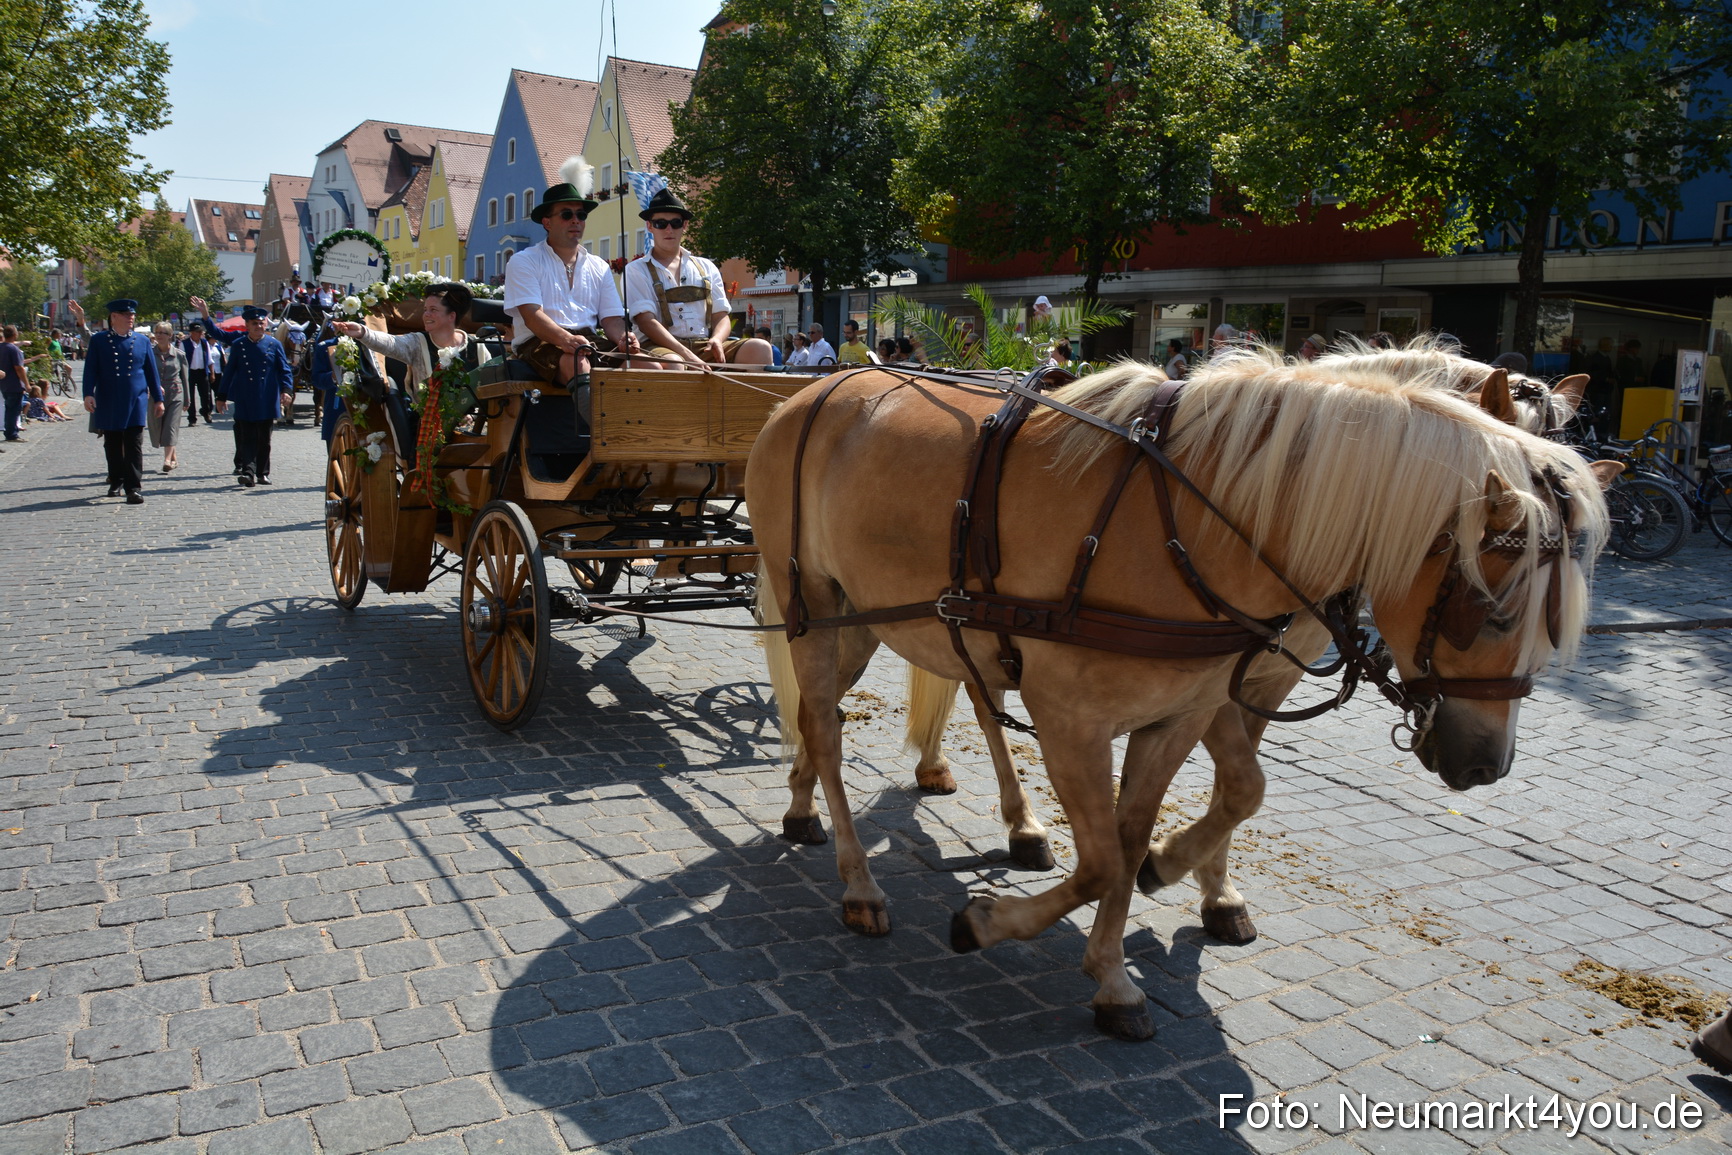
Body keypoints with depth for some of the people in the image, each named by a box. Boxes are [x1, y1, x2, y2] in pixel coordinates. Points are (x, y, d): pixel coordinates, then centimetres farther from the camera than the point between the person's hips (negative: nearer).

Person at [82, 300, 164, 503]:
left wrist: (158, 399, 10)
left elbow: (151, 371, 12)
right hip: (108, 404, 0)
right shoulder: (98, 340, 5)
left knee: (134, 446, -6)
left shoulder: (142, 341, 9)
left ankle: (134, 488, -6)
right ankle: (116, 482, 22)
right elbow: (90, 369, 1)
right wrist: (88, 394, -11)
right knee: (112, 446, 9)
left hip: (135, 402, 0)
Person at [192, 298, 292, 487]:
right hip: (245, 401, 0)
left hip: (267, 401, 0)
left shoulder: (274, 344, 3)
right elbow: (229, 372, 6)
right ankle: (248, 473, -8)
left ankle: (262, 473, 17)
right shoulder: (238, 344, 4)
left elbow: (284, 370, 3)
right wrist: (221, 396, 4)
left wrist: (286, 390, -12)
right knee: (247, 438, -4)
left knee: (264, 439, 7)